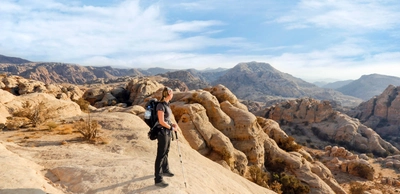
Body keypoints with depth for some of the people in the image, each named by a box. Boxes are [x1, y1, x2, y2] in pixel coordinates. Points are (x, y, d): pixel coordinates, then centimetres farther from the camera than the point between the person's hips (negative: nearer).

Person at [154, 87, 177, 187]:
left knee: (166, 152, 22)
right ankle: (158, 179, 4)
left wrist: (172, 124, 4)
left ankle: (165, 170, 40)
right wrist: (171, 128, -10)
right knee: (161, 155, -4)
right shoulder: (161, 105, -20)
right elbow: (161, 122, -22)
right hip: (162, 132, -9)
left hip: (167, 131, 9)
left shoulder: (166, 104, 8)